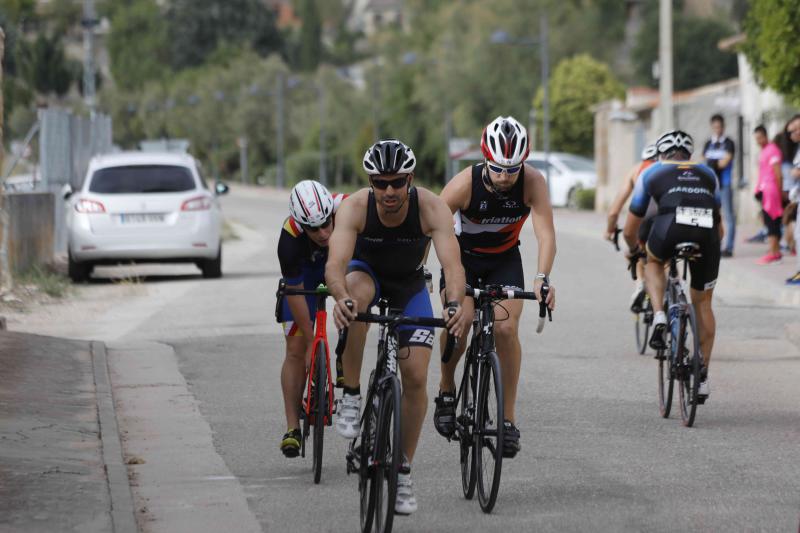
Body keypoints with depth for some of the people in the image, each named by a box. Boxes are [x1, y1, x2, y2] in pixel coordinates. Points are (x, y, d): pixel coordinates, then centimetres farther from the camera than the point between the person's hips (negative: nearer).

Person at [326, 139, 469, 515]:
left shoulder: (431, 208, -31)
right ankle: (351, 397, -24)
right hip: (367, 273, -1)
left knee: (416, 377, -12)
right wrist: (341, 297, -65)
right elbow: (335, 264, -43)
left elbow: (453, 264, -41)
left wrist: (454, 304, -62)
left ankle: (403, 472, 5)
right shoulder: (354, 208, -31)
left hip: (410, 286, 1)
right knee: (355, 294, -39)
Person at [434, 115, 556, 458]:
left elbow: (545, 233, -31)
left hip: (505, 260, 1)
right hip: (463, 256, -1)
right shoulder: (466, 183, -29)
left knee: (506, 329, -18)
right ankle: (446, 390, 5)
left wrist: (542, 278, -46)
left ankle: (508, 418, -7)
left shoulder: (532, 182, -26)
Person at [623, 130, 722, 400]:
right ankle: (702, 376, 20)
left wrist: (633, 249, 55)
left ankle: (659, 317, 8)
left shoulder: (651, 173, 29)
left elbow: (629, 231, 34)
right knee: (703, 303, 20)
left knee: (653, 263, 33)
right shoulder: (707, 173, 35)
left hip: (671, 225, -2)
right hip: (707, 232, 2)